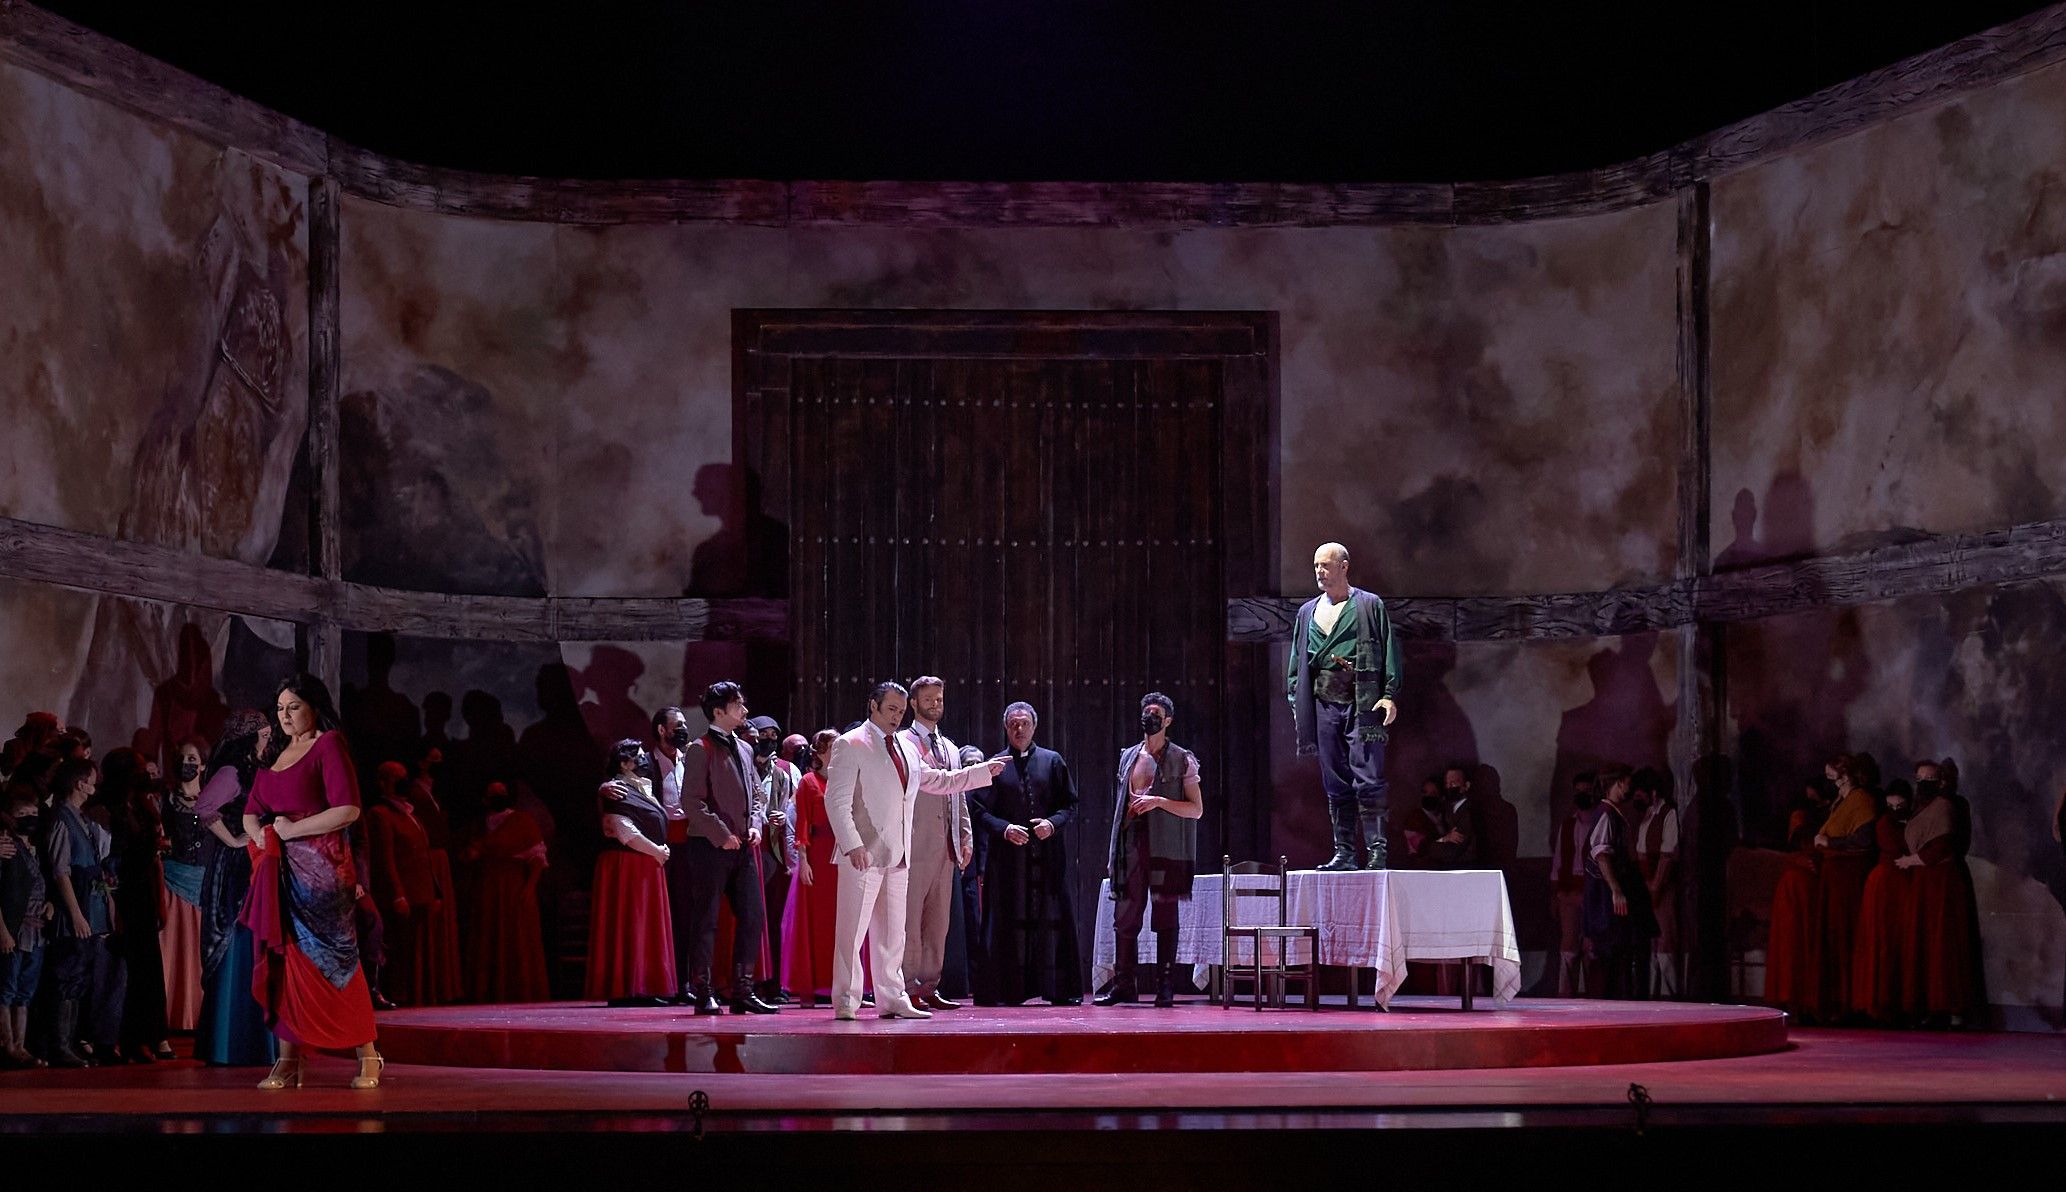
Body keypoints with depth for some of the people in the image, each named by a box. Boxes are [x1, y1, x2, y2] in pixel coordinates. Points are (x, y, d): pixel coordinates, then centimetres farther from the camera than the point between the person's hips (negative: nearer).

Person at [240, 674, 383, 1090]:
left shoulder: (329, 745, -3)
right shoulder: (275, 754, 19)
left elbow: (347, 810, -14)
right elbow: (250, 813, 21)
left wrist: (291, 829, -11)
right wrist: (260, 834, -2)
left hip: (319, 869, -7)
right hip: (280, 870, 7)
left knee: (332, 960, -6)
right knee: (285, 960, 0)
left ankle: (368, 1058, 1)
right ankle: (287, 1063, -1)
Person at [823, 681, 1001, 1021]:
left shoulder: (906, 749, 17)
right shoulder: (850, 745, -6)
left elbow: (939, 781, 31)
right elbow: (836, 801, -12)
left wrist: (984, 771, 27)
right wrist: (852, 846, -21)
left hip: (898, 855, 7)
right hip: (864, 853, -7)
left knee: (892, 932, 11)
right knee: (852, 930, -5)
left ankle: (892, 999, 17)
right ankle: (845, 1002, -1)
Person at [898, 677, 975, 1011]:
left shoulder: (950, 748, 21)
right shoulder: (903, 743, -1)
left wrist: (966, 837, 14)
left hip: (946, 846, 7)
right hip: (916, 844, -7)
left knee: (938, 921, 8)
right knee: (910, 920, -6)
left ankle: (929, 987, 12)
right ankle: (908, 988, -5)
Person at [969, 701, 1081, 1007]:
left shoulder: (1052, 761, 9)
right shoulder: (994, 765, 7)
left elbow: (1070, 804, 9)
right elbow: (978, 809, 2)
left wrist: (1053, 823, -10)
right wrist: (1004, 828, -13)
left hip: (1048, 853, 1)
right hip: (1007, 854, -1)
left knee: (1052, 918, 0)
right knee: (1007, 921, -2)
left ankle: (1060, 989, 4)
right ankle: (1005, 989, 0)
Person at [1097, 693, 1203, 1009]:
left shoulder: (1182, 760, 2)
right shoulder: (1128, 756, 17)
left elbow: (1197, 809, -2)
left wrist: (1159, 801, -15)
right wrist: (1113, 850, 14)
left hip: (1166, 849, -4)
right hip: (1131, 846, 4)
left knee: (1165, 919, -1)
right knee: (1124, 917, 2)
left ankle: (1165, 988, 2)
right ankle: (1124, 985, 8)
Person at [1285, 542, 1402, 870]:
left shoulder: (1370, 606, 5)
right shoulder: (1307, 612, 18)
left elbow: (1389, 650, 1)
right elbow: (1297, 659, 18)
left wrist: (1390, 695, -9)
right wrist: (1295, 701, 9)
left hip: (1363, 704, -5)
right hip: (1324, 704, 5)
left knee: (1367, 778, -11)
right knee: (1335, 783, 5)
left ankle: (1377, 851, -10)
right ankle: (1344, 852, 8)